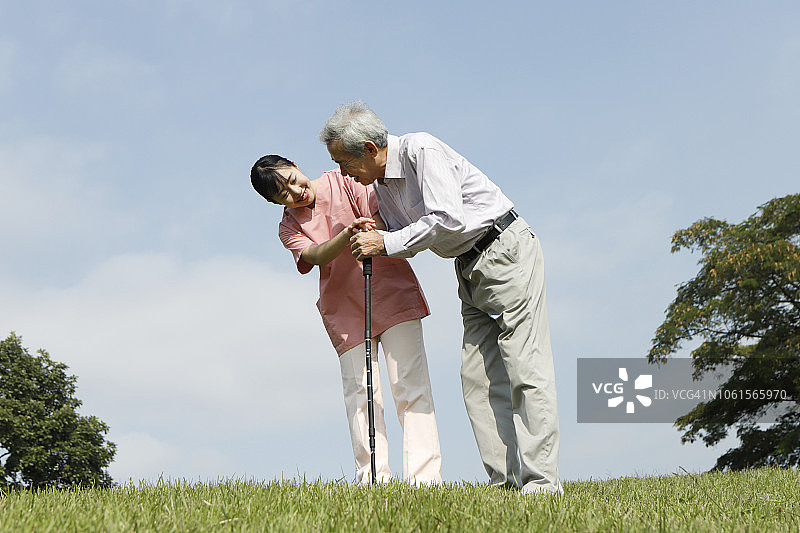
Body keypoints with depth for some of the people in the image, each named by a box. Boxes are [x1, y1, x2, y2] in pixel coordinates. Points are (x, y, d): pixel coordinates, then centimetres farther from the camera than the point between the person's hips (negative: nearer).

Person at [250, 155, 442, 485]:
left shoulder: (341, 182, 3)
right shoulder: (289, 229, 5)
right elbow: (316, 256, -15)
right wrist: (348, 234, -34)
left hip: (392, 295, -2)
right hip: (345, 309, 2)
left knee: (410, 385, -8)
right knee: (360, 392, -5)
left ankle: (423, 477, -9)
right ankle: (372, 479, 1)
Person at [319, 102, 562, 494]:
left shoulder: (421, 150, -17)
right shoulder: (380, 185, 10)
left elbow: (448, 220, -26)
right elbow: (407, 243, 16)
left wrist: (386, 243, -19)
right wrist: (371, 243, -4)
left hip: (505, 250, -9)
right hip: (470, 270, 9)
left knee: (525, 366, -11)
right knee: (477, 376, 1)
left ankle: (541, 481, -12)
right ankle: (505, 481, 0)